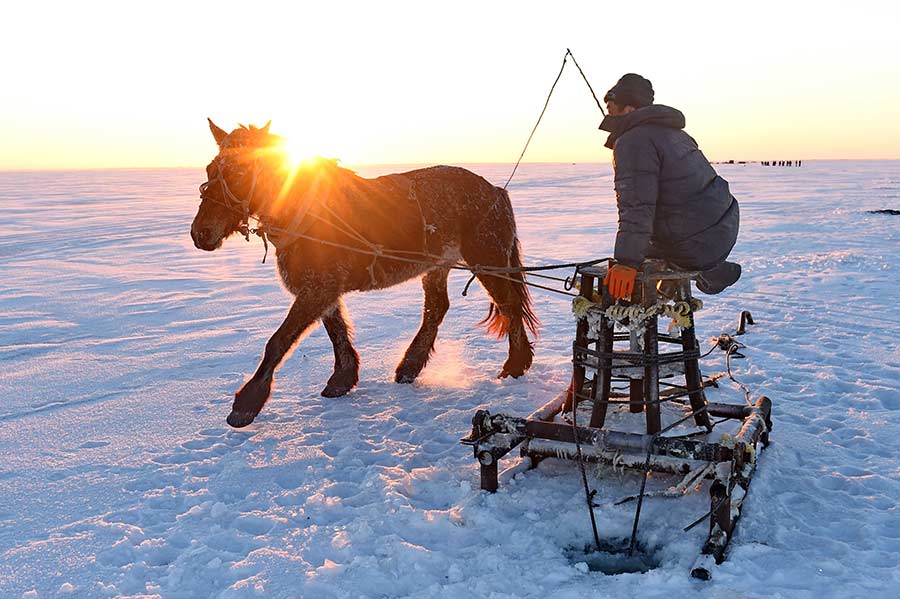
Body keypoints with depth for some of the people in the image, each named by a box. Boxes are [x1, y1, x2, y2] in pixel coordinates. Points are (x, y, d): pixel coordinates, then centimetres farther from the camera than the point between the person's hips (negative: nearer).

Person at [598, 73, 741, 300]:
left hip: (699, 246, -9)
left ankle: (709, 271, 8)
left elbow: (636, 207, -28)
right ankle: (714, 268, 30)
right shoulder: (673, 133, 14)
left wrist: (627, 262, -32)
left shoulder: (633, 142, -17)